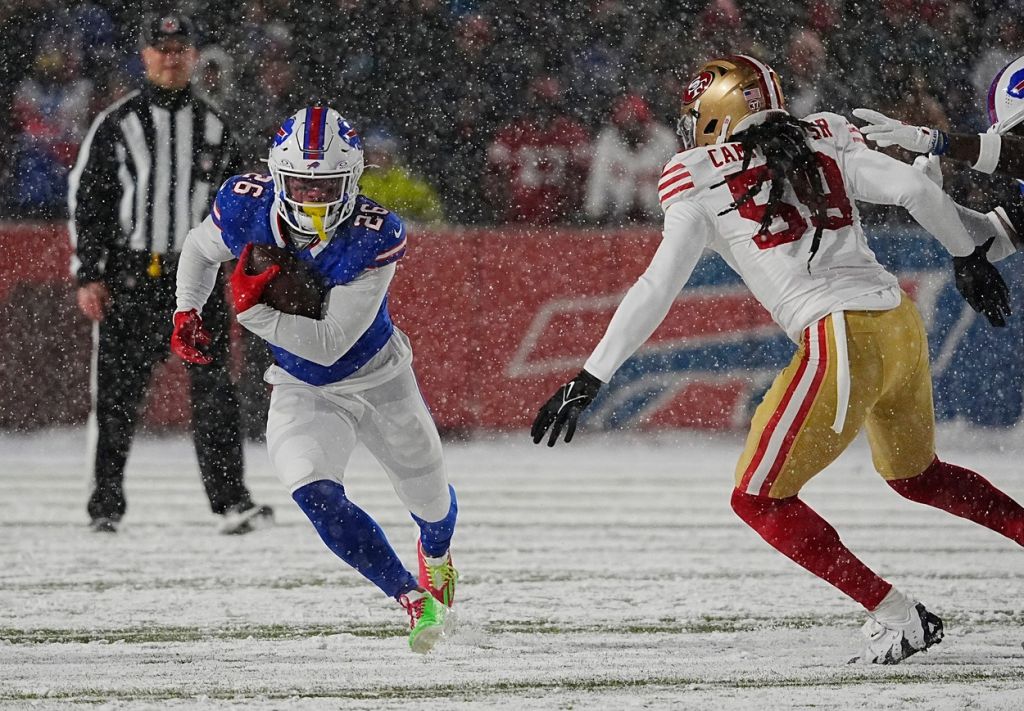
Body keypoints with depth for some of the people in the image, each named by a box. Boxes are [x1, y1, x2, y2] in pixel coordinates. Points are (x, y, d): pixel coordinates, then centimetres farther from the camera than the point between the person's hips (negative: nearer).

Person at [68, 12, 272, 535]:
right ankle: (106, 504, 12)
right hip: (129, 274, -2)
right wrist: (88, 275, -7)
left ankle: (231, 501, -10)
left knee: (213, 386, -7)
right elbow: (85, 198, 0)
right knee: (118, 391, 1)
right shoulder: (115, 124, 1)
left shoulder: (212, 127, 11)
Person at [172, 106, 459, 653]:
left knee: (430, 499, 19)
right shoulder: (247, 207, -22)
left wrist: (253, 311, -39)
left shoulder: (374, 236, -32)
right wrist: (187, 310, -7)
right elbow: (200, 247, 4)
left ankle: (436, 552, 57)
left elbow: (330, 344, -32)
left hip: (379, 377, -1)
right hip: (302, 391, 1)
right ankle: (414, 599, -14)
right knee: (315, 494, -26)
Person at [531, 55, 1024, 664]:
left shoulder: (704, 187, 3)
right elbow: (918, 190, 5)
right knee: (915, 475, 32)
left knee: (759, 497, 6)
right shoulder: (825, 147, 14)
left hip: (841, 342, -7)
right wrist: (969, 259, 20)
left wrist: (590, 380, -2)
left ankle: (898, 617, -1)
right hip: (901, 320, 7)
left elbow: (656, 291, -3)